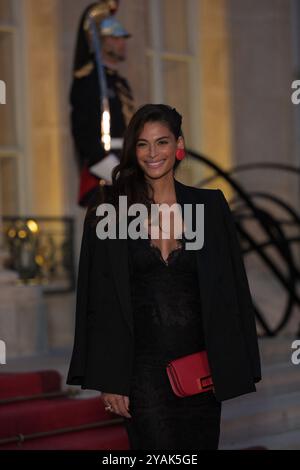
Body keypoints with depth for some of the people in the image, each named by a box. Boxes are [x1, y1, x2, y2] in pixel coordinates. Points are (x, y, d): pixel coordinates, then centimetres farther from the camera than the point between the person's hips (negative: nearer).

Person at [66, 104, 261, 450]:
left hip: (199, 360, 2)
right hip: (142, 365, -2)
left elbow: (231, 290, 7)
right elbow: (99, 299, -1)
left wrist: (233, 367, 0)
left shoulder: (210, 206, 6)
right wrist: (108, 380, -7)